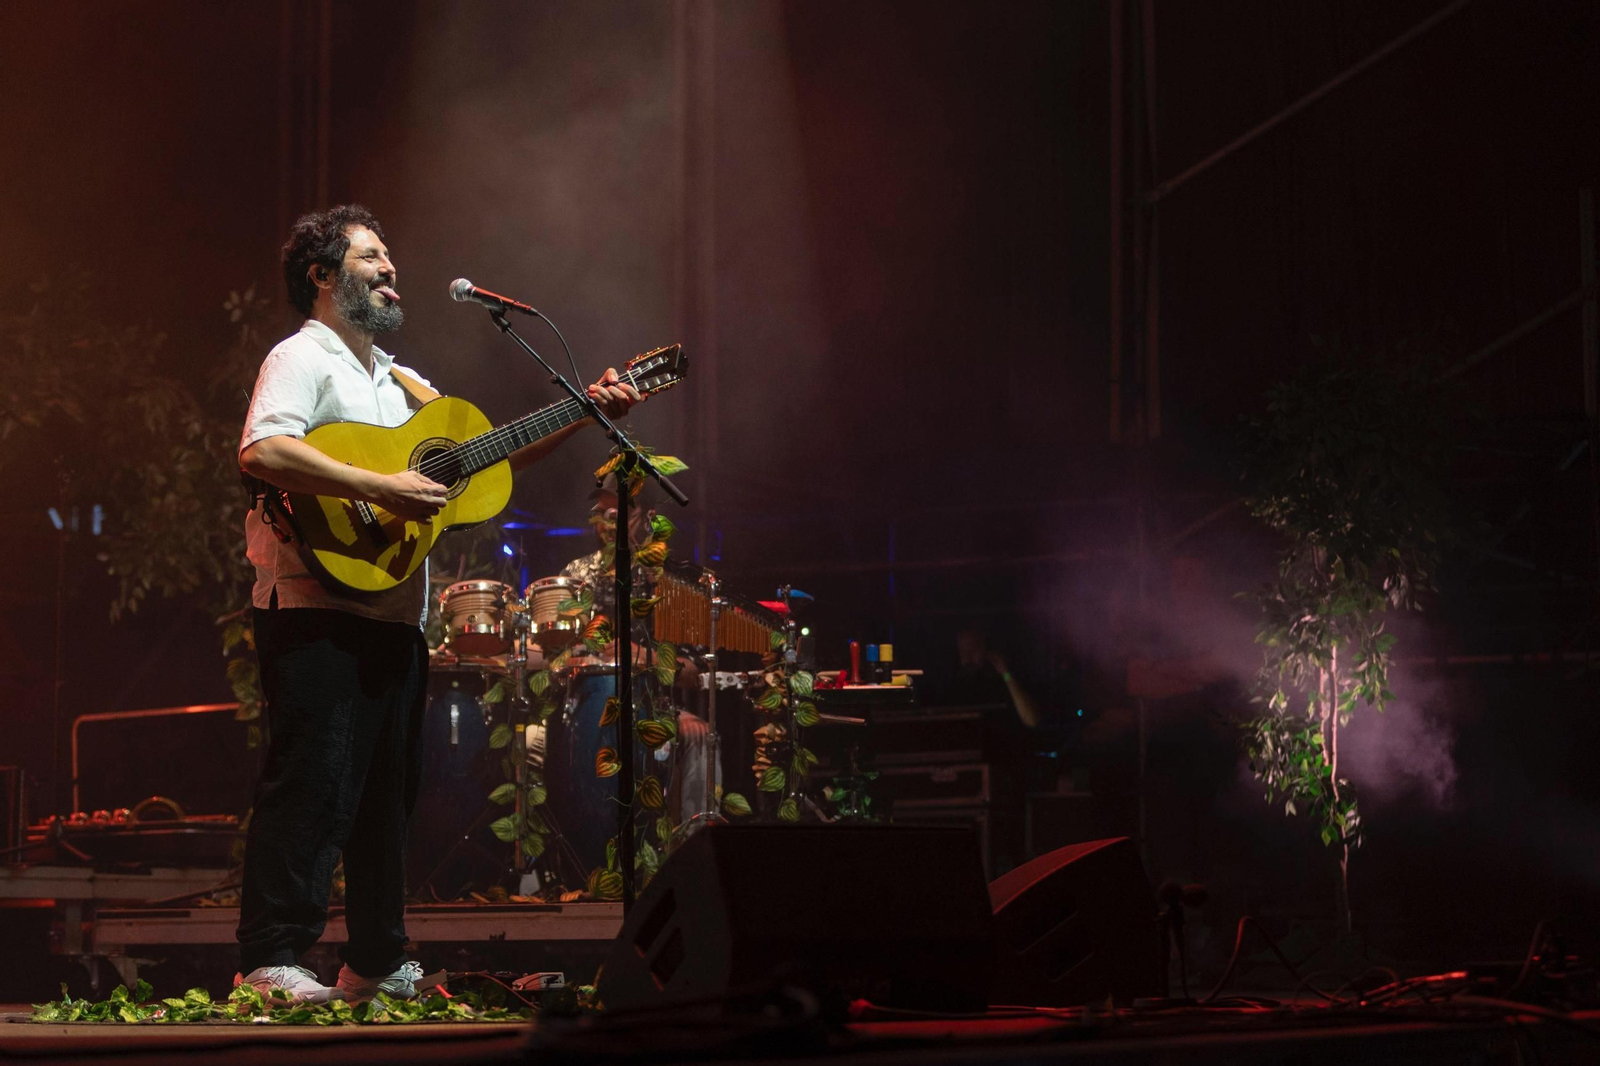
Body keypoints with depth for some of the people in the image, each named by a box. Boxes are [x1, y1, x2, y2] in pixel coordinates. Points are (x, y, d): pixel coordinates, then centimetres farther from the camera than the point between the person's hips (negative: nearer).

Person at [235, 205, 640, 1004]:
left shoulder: (394, 380, 23)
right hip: (318, 612, -9)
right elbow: (261, 451, -23)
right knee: (313, 787, -12)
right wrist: (380, 488, -25)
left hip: (392, 618, 9)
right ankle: (268, 962, -9)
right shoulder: (302, 359, -4)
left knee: (388, 790, 11)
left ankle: (376, 964, 19)